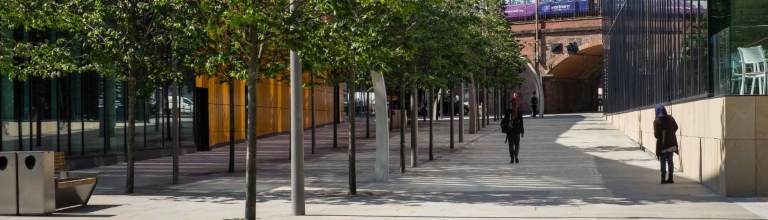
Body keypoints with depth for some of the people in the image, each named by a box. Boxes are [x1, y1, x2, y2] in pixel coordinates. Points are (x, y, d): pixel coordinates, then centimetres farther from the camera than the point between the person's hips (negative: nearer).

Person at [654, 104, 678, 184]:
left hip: (662, 143, -3)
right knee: (670, 160, 11)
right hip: (671, 142, 4)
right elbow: (676, 127, 7)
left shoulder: (656, 121, -13)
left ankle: (663, 178, 1)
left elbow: (656, 134, -13)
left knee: (663, 161, 4)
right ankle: (670, 178, 11)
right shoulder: (670, 118, -1)